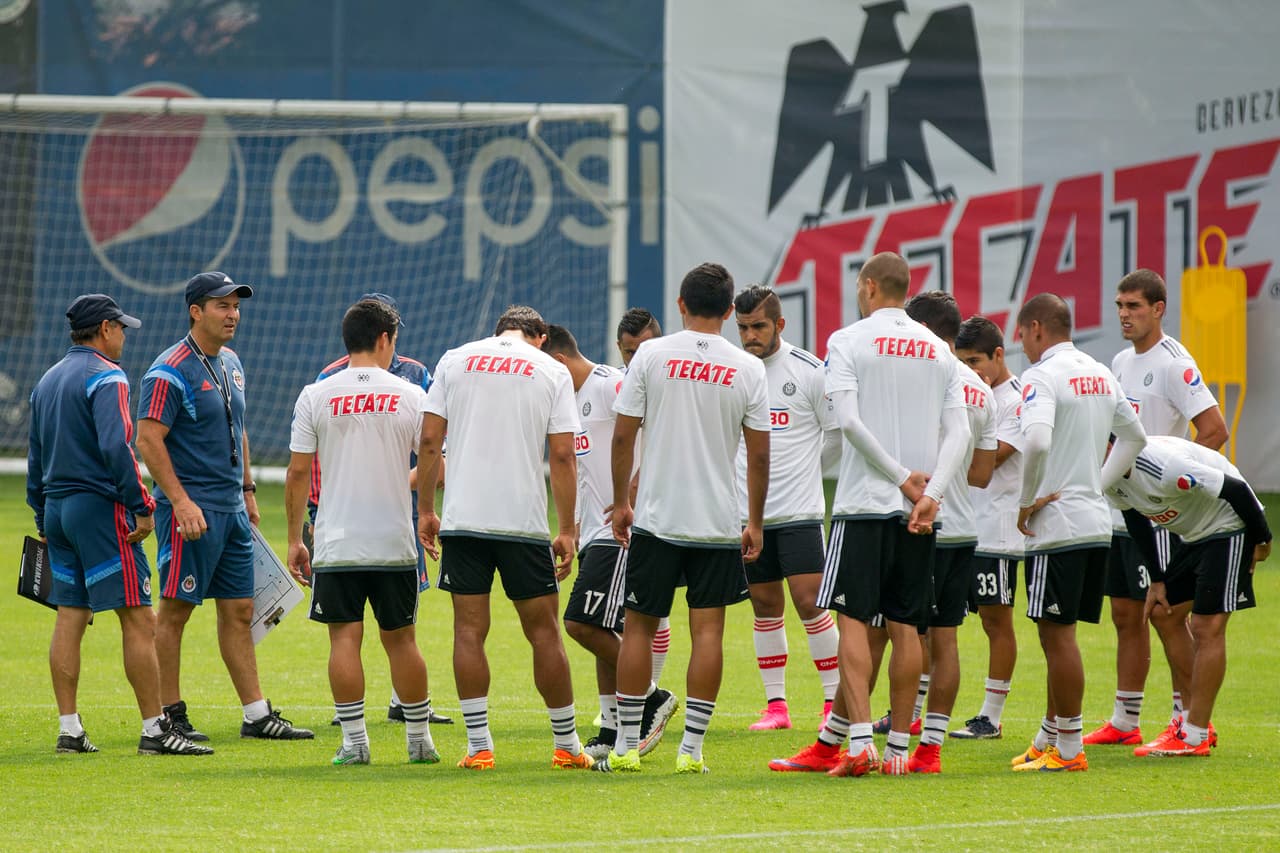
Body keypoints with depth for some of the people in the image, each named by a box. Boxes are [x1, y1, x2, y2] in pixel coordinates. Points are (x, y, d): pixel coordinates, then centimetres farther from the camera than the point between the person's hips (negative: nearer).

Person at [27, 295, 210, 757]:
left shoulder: (47, 381, 17)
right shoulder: (106, 378, -10)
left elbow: (36, 457, 21)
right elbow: (115, 447, -21)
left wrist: (43, 519, 26)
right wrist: (142, 506, -18)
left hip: (57, 508, 9)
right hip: (100, 509, -9)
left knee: (69, 618, 9)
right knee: (138, 619, -7)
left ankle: (69, 729, 7)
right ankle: (155, 730, -9)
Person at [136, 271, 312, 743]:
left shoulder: (231, 364, 14)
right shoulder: (171, 371, -12)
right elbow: (149, 440, -17)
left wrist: (247, 489, 21)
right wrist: (181, 501, -22)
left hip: (232, 510, 9)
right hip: (191, 511, -8)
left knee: (239, 611, 9)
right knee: (174, 611, -3)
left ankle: (257, 715, 11)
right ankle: (169, 714, 2)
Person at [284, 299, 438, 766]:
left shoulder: (315, 396, -1)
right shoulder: (410, 396, 0)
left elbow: (298, 472, 0)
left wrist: (294, 540, 6)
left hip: (336, 543, -1)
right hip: (395, 543, 1)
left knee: (344, 638, 1)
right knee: (400, 639, 10)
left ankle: (354, 741, -3)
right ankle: (419, 740, 16)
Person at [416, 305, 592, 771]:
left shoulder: (455, 361, 9)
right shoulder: (552, 370, 5)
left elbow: (429, 440, 4)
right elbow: (562, 456, -1)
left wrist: (425, 511, 11)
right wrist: (567, 531, 2)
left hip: (462, 518, 1)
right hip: (525, 519, -1)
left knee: (469, 630, 3)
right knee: (543, 631, 7)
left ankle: (479, 745, 0)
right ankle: (567, 745, 13)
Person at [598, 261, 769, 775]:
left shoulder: (651, 355, -3)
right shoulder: (748, 369, -1)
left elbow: (623, 437, -2)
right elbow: (759, 454, 1)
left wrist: (621, 503, 9)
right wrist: (756, 522, 11)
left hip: (656, 518, 0)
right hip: (719, 521, 0)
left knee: (639, 627, 7)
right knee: (707, 631, 2)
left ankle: (626, 746, 9)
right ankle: (691, 749, -2)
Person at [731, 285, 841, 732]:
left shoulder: (809, 371, -7)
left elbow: (839, 430, 3)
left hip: (799, 510, -4)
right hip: (748, 509, 4)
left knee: (810, 602, -10)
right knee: (765, 606, 7)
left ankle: (836, 700, -3)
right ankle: (775, 704, 14)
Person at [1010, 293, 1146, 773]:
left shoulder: (1043, 377, -13)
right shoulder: (1100, 374, 14)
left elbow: (1037, 441, -29)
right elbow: (1135, 437, 25)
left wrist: (1027, 502, -15)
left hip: (1057, 524, -8)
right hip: (1096, 521, 9)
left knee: (1057, 635, -3)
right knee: (1058, 635, 16)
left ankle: (1068, 750, -1)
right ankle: (1048, 738, 23)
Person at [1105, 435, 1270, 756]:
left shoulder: (1162, 467, -34)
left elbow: (1237, 490, -27)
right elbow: (1135, 521, 12)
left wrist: (1262, 539, -14)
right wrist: (1156, 581, 11)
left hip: (1230, 530, -10)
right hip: (1195, 534, 10)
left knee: (1207, 627, -12)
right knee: (1169, 614, 12)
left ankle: (1195, 737, -11)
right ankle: (1191, 721, 18)